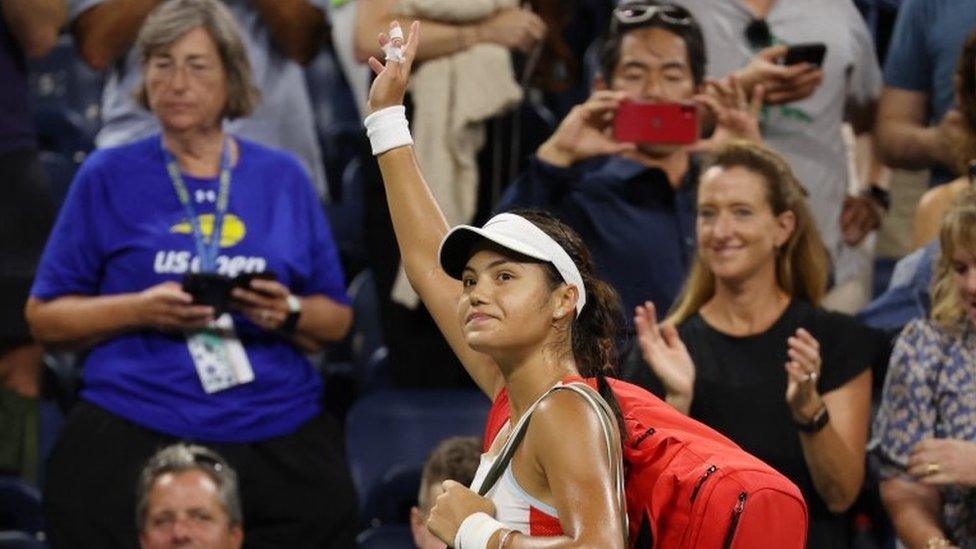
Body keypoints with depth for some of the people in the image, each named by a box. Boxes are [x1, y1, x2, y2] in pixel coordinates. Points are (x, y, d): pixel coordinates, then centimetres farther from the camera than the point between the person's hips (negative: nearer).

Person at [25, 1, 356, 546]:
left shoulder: (283, 178, 11)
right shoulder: (109, 176, 7)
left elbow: (337, 318, 14)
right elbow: (45, 316, 6)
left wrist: (290, 313, -9)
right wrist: (141, 310, -11)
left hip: (277, 436, 2)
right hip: (133, 436, -2)